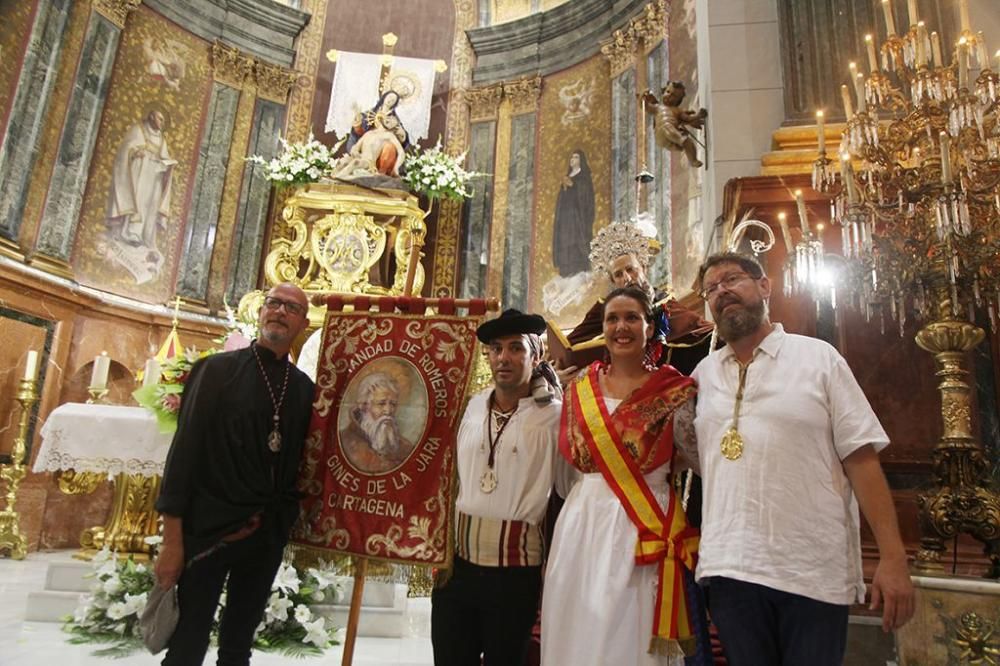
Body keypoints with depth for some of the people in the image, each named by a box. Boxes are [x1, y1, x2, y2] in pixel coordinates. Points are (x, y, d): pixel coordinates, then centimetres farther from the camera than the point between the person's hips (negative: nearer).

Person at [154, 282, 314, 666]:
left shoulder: (305, 388, 5)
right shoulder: (218, 369, -4)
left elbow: (298, 463, 9)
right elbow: (185, 450, -7)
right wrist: (172, 540, -10)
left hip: (268, 536, 3)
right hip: (208, 530, -3)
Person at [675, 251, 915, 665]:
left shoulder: (818, 358, 1)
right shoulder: (703, 374, 10)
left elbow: (861, 458, -4)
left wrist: (893, 558, -9)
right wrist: (675, 424, -3)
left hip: (814, 571, -2)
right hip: (729, 567, 3)